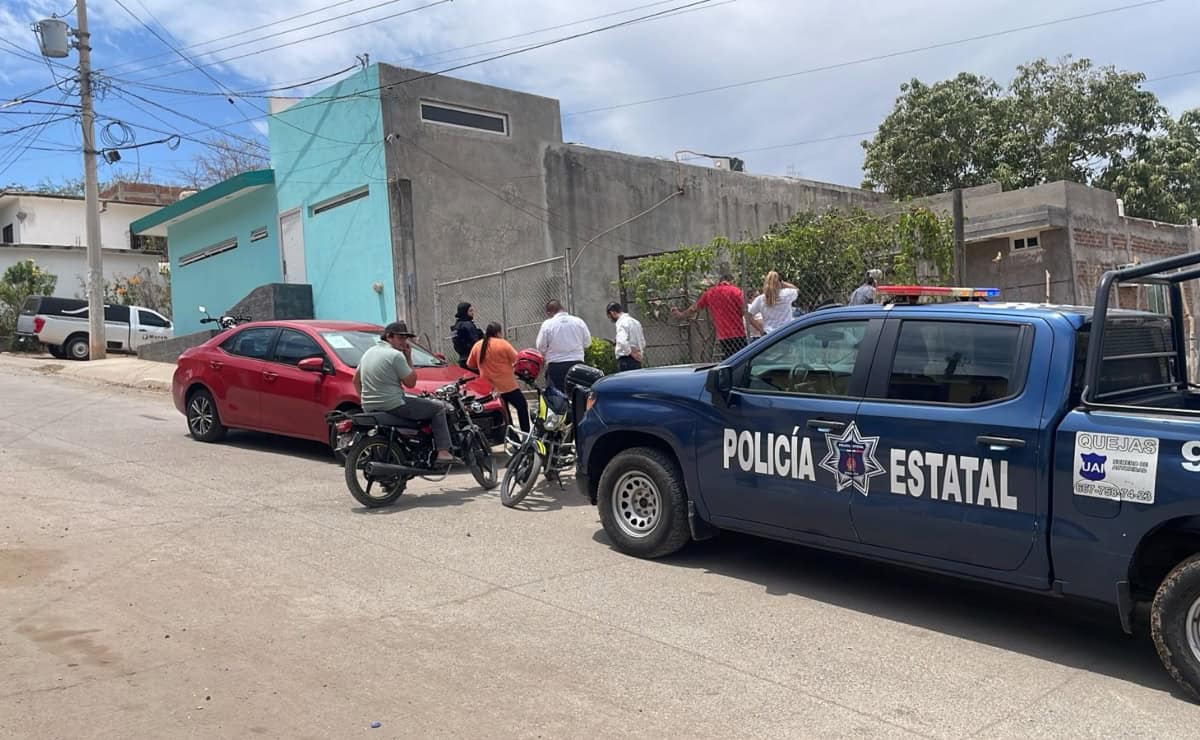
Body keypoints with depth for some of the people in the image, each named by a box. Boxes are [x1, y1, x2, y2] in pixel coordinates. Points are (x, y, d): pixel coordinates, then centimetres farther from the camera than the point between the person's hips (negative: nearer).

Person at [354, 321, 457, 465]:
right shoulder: (396, 355, -14)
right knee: (439, 407, 3)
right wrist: (409, 358, -2)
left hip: (369, 408, 9)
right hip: (393, 406, -9)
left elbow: (356, 381, 18)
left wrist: (366, 400, 23)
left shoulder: (369, 352, 13)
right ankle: (443, 452, -6)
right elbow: (411, 382, -9)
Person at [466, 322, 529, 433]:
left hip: (488, 387, 6)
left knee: (503, 413, 19)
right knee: (522, 407, 8)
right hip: (507, 385, -5)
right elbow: (517, 360, -12)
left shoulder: (477, 346, 4)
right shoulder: (503, 344, -10)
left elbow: (470, 365, 9)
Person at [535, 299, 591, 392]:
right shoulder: (579, 321, 3)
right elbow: (587, 342, 8)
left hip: (556, 366, -3)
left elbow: (541, 347, -3)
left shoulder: (547, 324, -5)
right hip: (577, 363, 3)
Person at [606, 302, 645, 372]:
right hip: (636, 361, 9)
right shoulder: (635, 321, 19)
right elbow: (643, 342, 26)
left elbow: (622, 341, -26)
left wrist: (630, 352, -14)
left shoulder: (622, 322, -10)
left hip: (626, 360, -9)